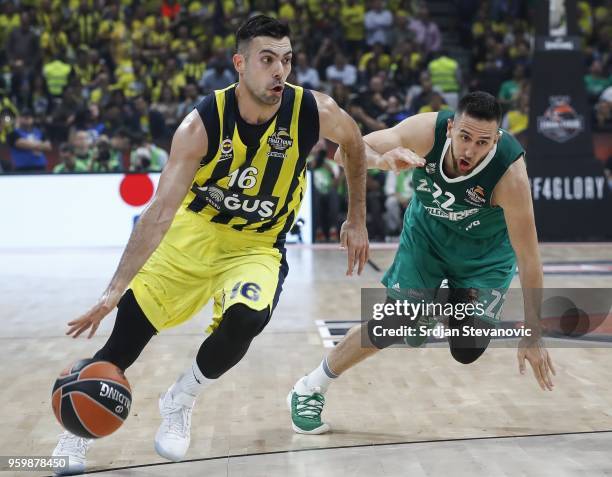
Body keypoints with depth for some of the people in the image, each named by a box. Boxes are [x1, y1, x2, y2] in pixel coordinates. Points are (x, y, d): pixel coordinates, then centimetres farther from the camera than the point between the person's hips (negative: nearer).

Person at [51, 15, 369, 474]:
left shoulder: (315, 112, -20)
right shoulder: (203, 123, -24)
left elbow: (355, 144, 5)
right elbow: (160, 211, -26)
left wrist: (357, 221, 8)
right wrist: (115, 290, -33)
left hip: (256, 247, 0)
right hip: (193, 233, 0)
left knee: (244, 320, -31)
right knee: (126, 334, 0)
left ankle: (180, 403, -1)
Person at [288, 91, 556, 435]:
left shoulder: (510, 173, -37)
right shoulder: (426, 131, -32)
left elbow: (528, 257, -31)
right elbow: (346, 153, -27)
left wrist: (532, 336, -30)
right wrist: (382, 160, -50)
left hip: (486, 253, -1)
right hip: (426, 234, 1)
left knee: (468, 351, -9)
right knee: (395, 324, -15)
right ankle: (311, 390, 5)